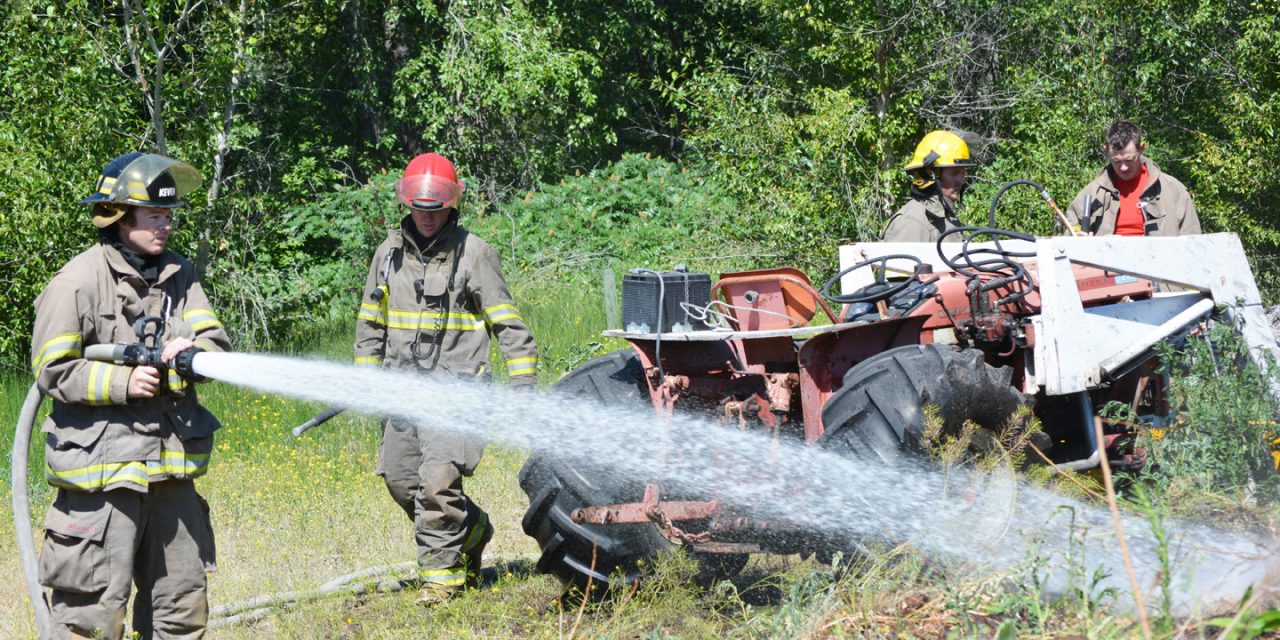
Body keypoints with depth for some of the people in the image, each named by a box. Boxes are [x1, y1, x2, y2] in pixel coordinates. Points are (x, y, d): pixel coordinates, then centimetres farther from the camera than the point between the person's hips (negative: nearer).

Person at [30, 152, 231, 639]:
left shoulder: (179, 275, 10)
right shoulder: (78, 281, -8)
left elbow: (217, 342, 5)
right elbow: (53, 371, -9)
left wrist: (193, 353, -18)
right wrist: (123, 383, -19)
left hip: (171, 466, 7)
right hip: (102, 469, -7)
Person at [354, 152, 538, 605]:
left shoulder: (474, 254, -3)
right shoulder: (390, 253, 10)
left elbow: (508, 323, -1)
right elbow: (371, 323, 19)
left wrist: (523, 382, -6)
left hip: (457, 386, -6)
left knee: (438, 477, -19)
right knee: (401, 480, 6)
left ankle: (442, 571, -7)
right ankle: (472, 529, 29)